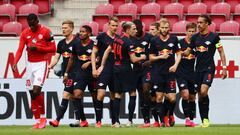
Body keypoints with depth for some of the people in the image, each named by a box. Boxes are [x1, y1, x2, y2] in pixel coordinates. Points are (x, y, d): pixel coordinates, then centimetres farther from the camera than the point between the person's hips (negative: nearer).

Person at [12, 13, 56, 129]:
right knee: (32, 93, 3)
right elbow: (20, 49, -1)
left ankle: (43, 117, -2)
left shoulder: (46, 32, -6)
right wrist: (15, 62, -18)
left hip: (41, 64, -5)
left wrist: (37, 48, -17)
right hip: (30, 64, 5)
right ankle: (37, 121, 9)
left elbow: (53, 49, -6)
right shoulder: (25, 33, 5)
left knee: (36, 90, -18)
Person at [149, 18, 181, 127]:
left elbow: (179, 54, 10)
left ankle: (170, 114, 23)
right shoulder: (154, 41, 3)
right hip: (158, 73, 0)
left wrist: (175, 65, -6)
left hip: (170, 72, 0)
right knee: (159, 97, -2)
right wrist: (161, 57, -9)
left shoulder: (174, 39, 5)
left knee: (172, 98, -6)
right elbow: (151, 58, 7)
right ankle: (162, 120, 5)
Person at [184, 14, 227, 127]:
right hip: (198, 69, 5)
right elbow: (187, 51, 15)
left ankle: (206, 119, -8)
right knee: (200, 95, 4)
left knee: (203, 91, -21)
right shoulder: (195, 37, 9)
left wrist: (224, 67, -5)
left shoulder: (214, 36, -4)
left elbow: (221, 52, 0)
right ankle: (203, 121, 10)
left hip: (209, 68, -5)